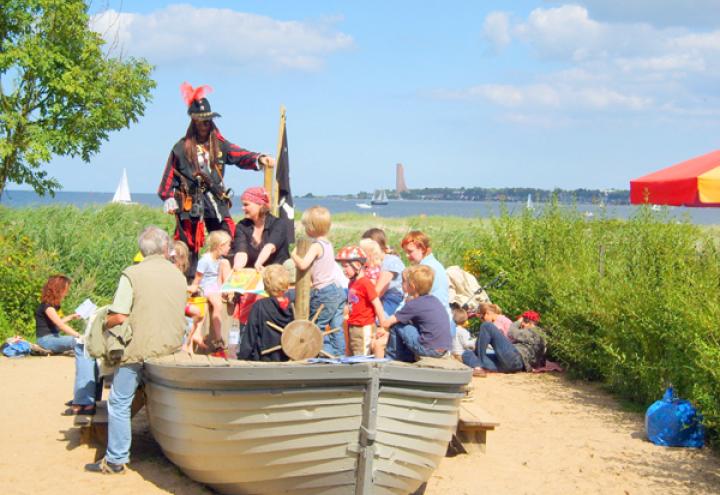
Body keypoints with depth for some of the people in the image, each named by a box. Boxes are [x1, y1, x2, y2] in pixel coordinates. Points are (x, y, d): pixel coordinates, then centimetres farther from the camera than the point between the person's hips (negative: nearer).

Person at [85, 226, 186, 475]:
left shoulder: (132, 274, -9)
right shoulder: (178, 275, 7)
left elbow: (119, 317, -14)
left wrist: (105, 323, 6)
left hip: (139, 350, -5)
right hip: (170, 349, 5)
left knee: (119, 403, 5)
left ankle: (116, 459, 7)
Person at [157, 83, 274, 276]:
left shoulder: (219, 144, 9)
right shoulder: (182, 147, 3)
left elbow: (241, 156, -3)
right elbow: (170, 174, 5)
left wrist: (259, 159, -21)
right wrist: (169, 199, -2)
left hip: (216, 200, 2)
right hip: (190, 201, -2)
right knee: (189, 246, 2)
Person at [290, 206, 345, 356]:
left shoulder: (316, 246, -13)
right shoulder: (328, 244, 13)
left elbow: (303, 265, -25)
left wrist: (294, 255, -8)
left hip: (323, 293, -8)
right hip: (337, 289, 8)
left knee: (318, 327, 1)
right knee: (336, 327, 9)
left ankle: (327, 353, -1)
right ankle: (340, 355, 12)